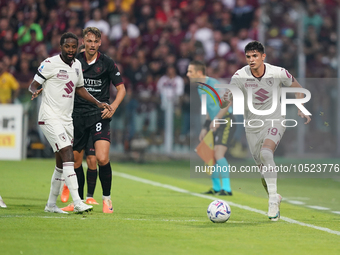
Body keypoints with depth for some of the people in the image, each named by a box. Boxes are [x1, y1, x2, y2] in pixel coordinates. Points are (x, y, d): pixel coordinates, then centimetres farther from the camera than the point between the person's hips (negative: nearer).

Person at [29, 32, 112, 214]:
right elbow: (33, 85, -7)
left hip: (66, 119, 8)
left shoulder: (77, 65, 12)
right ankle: (77, 202, -24)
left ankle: (51, 204, 20)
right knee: (68, 156, -19)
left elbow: (79, 88, 26)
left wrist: (98, 103, 20)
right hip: (50, 117, -8)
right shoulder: (50, 64, -10)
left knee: (61, 163, 9)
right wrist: (36, 91, -30)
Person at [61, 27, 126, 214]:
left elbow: (121, 88, 5)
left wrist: (112, 107, -10)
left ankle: (107, 198, 1)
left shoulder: (107, 63, 0)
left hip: (99, 115, -3)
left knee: (102, 158, -17)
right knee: (75, 161, 5)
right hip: (78, 115, 3)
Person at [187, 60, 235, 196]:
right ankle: (216, 187, 20)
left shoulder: (213, 84, -15)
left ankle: (227, 188, -19)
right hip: (215, 124, 9)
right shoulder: (200, 88, 14)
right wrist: (205, 128, 18)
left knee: (218, 154, -19)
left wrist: (217, 119, -23)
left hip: (225, 122, -9)